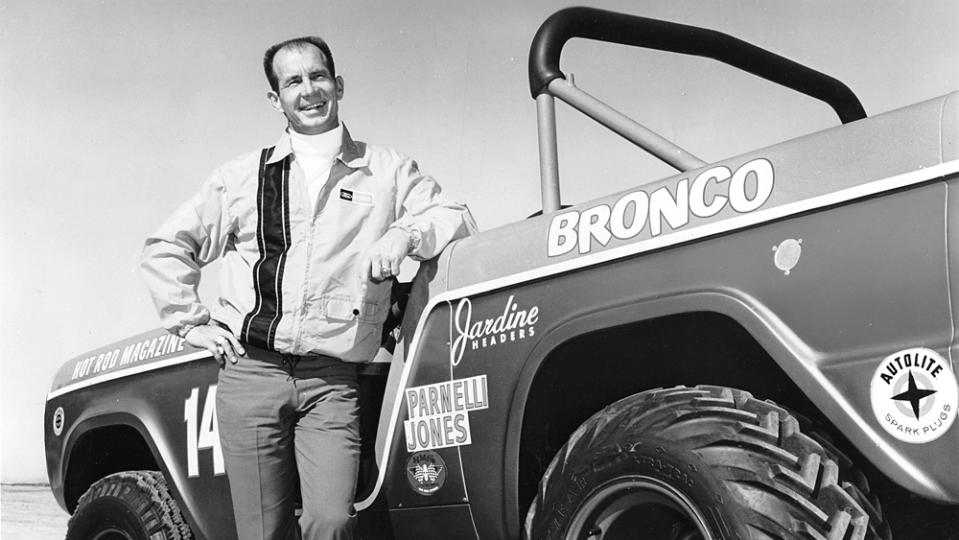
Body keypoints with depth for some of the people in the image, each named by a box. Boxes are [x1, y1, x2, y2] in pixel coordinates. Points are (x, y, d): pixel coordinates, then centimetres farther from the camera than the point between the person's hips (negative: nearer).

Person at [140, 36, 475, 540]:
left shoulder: (387, 170, 12)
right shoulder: (242, 177, 14)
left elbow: (457, 218, 10)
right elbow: (165, 248, 21)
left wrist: (406, 234, -9)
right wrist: (191, 321, 10)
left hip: (332, 380, -1)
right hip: (249, 373, 1)